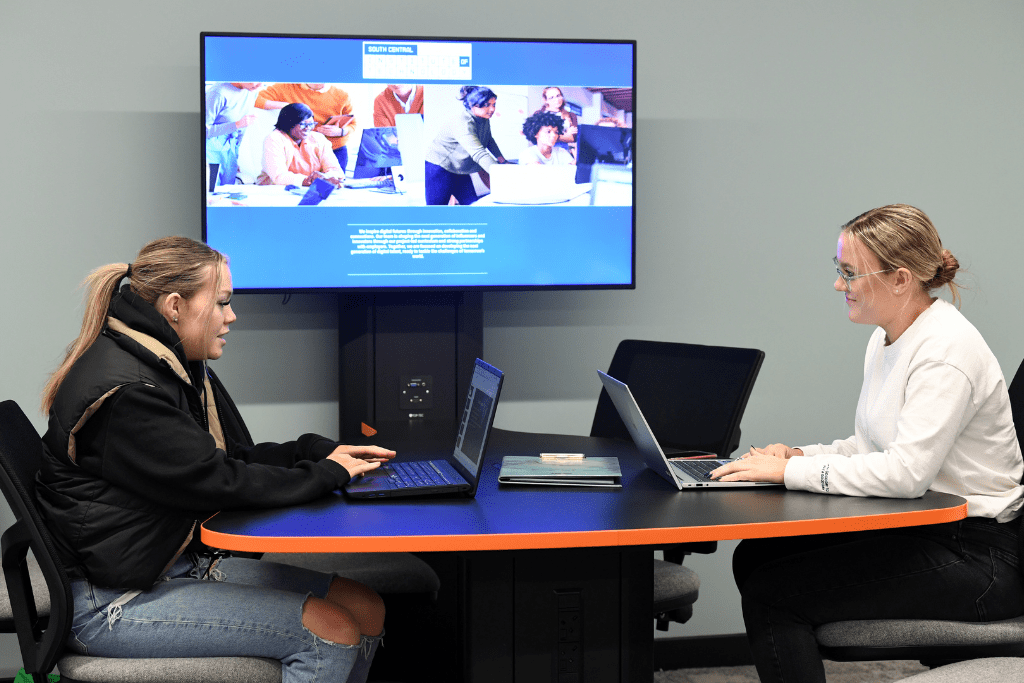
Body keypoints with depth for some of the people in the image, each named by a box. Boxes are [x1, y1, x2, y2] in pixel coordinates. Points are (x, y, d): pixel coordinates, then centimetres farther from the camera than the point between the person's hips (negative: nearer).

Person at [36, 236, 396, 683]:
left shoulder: (182, 369, 11)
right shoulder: (126, 393, -21)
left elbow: (237, 457, 17)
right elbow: (218, 484, -21)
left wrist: (323, 451, 3)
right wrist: (326, 473, -10)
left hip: (183, 561, 10)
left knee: (365, 608, 0)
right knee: (333, 630, -20)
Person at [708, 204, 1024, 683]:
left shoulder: (947, 351, -20)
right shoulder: (886, 340, 10)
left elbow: (905, 473, -29)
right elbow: (872, 446, 19)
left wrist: (791, 472, -23)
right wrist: (801, 456, 1)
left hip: (974, 552, -9)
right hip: (914, 529, 9)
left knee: (771, 591, -17)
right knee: (755, 556, -1)